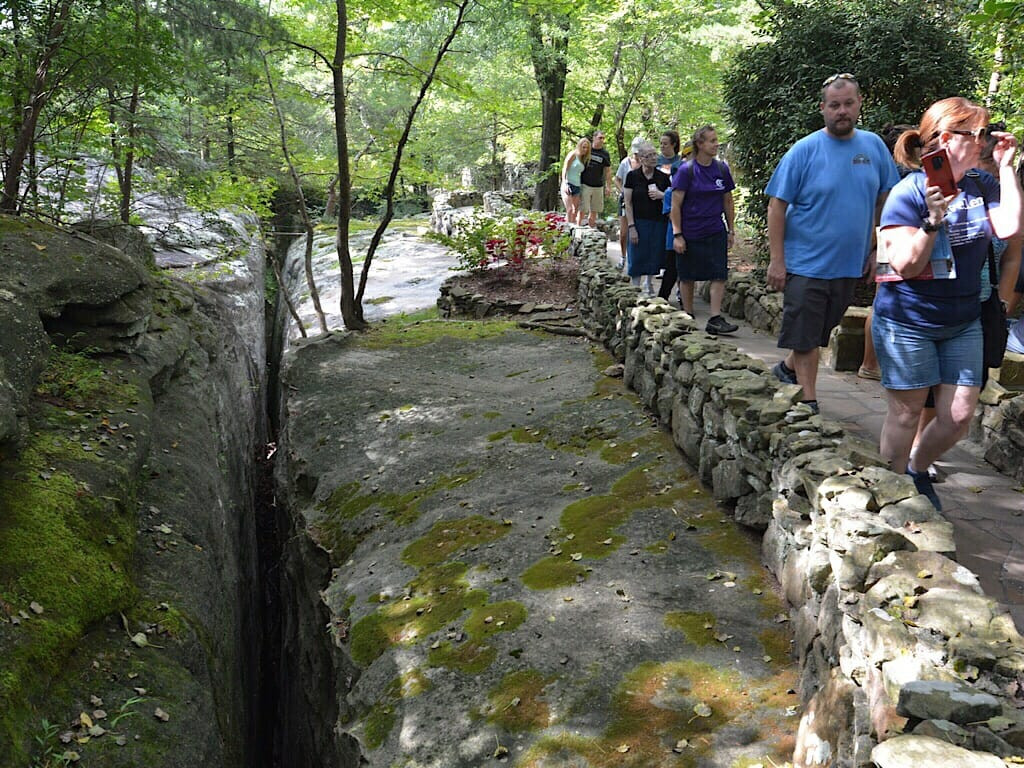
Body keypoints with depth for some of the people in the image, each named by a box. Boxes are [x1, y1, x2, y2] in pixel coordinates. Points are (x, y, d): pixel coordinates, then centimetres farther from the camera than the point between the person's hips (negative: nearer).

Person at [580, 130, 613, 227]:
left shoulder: (605, 154, 5)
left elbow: (608, 171, 9)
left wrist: (608, 187, 3)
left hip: (598, 186, 3)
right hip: (585, 185, -3)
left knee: (594, 211, 8)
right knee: (582, 210, -8)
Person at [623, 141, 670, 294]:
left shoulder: (663, 177, 5)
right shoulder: (633, 176, -2)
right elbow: (628, 203, -3)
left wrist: (662, 195, -11)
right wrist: (631, 227, -10)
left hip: (658, 222, 3)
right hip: (639, 222, -3)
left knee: (654, 257, 10)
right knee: (637, 259, 0)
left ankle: (648, 283, 35)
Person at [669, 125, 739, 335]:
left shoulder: (722, 169, 4)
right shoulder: (686, 170, -7)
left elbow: (728, 201, 13)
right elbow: (676, 205, -8)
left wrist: (731, 230, 11)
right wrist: (677, 234, -12)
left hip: (716, 232, 3)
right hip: (690, 233, -3)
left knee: (719, 275, -7)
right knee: (687, 277, 8)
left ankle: (715, 319, -5)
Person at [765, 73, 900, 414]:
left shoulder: (874, 146, 3)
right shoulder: (805, 150, -10)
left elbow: (885, 200, 11)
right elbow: (777, 206, -9)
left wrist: (878, 249, 5)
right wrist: (777, 260, -13)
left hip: (850, 264, 4)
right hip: (806, 263, -4)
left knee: (816, 333, 18)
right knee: (804, 337, 2)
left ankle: (788, 368, 41)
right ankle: (809, 402, 13)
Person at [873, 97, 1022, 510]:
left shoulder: (982, 186, 3)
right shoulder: (909, 192, -14)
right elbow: (905, 266, -18)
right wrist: (934, 220, -30)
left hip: (962, 321, 6)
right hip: (909, 322, -5)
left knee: (959, 415, 5)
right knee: (906, 413, 3)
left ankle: (917, 471, 31)